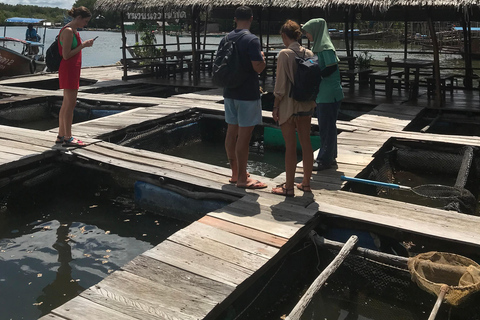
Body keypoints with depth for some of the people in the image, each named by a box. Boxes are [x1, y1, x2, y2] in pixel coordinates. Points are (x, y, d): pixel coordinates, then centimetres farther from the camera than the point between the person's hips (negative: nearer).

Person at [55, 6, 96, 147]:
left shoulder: (73, 30, 15)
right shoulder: (68, 31, -15)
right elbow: (66, 55, -19)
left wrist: (84, 45, 10)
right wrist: (83, 45, -17)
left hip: (73, 69, 10)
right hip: (68, 70, -10)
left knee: (66, 104, 13)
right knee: (70, 104, -7)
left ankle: (61, 135, 20)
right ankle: (67, 138, -2)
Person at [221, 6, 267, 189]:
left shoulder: (225, 40, 8)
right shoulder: (252, 40, -14)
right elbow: (258, 67, -19)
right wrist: (262, 56, 1)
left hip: (230, 92, 7)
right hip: (248, 94, -7)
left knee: (232, 132, 12)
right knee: (244, 135, -3)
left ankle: (235, 173, 24)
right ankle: (242, 179, 3)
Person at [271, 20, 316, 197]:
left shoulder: (284, 54, -13)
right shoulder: (309, 53, 5)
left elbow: (281, 83, -15)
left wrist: (275, 106, -7)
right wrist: (310, 99, 17)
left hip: (289, 105, -6)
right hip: (306, 104, 6)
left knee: (290, 146, 0)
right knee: (306, 143, 12)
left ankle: (289, 187, 9)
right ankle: (306, 183, 23)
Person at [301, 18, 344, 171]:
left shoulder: (325, 48, -15)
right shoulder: (318, 46, 14)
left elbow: (332, 67, -23)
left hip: (329, 94, -10)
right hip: (322, 94, 10)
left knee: (327, 126, -2)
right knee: (326, 126, 15)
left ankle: (325, 160, 6)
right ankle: (330, 157, 25)